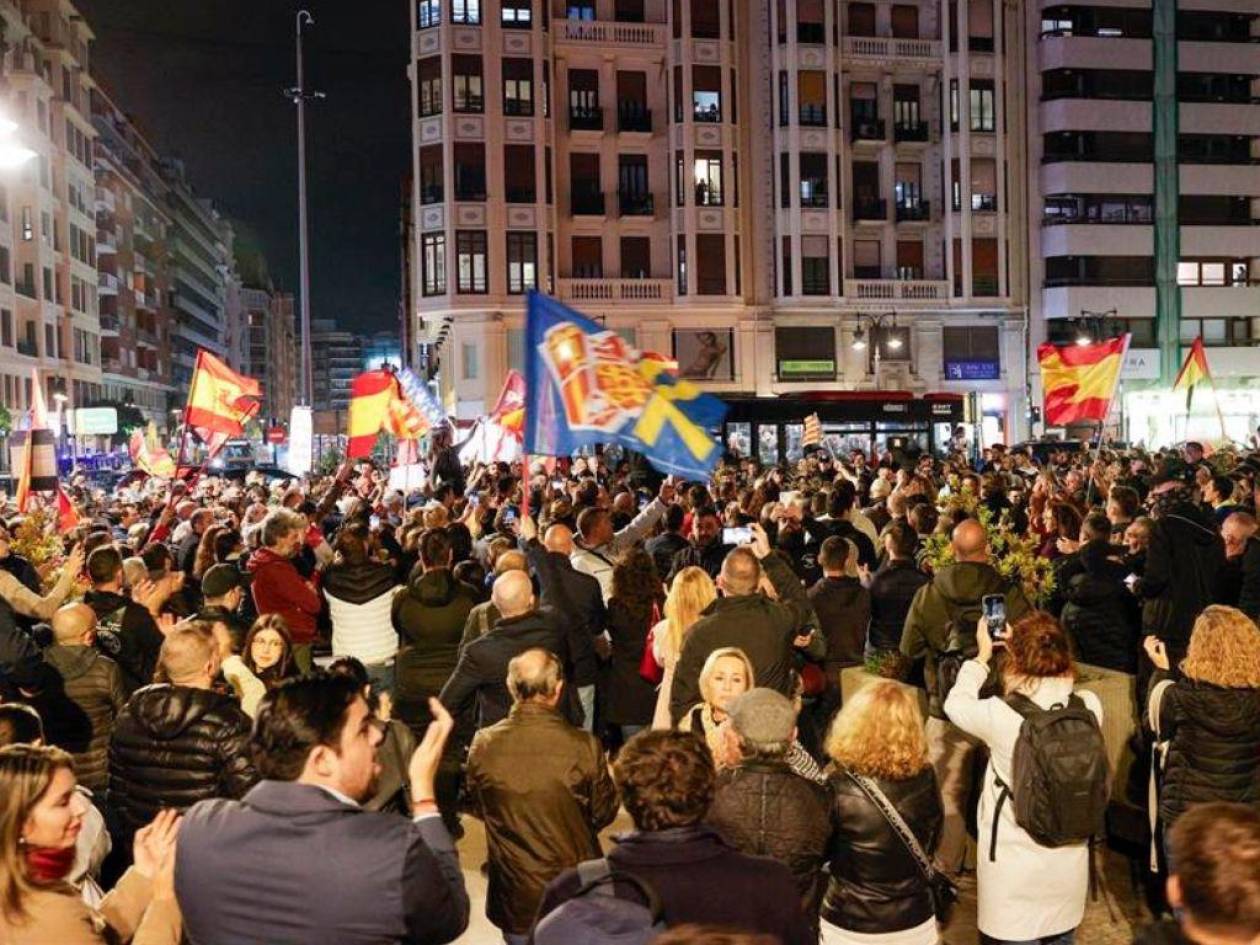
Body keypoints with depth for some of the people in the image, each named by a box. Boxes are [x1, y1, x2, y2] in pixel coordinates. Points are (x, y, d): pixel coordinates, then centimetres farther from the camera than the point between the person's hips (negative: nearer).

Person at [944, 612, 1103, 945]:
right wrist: (1025, 646, 11)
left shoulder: (1002, 715, -22)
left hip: (1015, 864, -4)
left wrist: (982, 656, 10)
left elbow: (955, 704, -2)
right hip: (1070, 860, 4)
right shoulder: (1089, 706, -13)